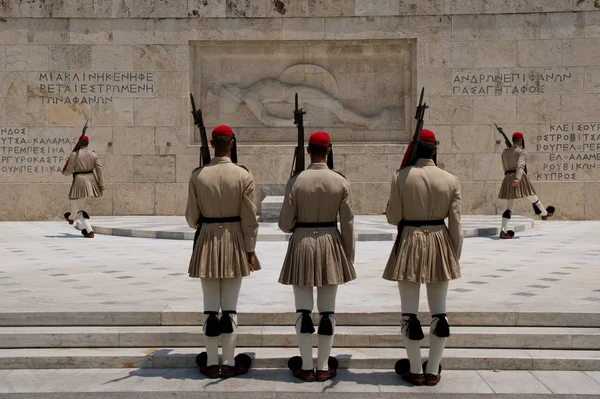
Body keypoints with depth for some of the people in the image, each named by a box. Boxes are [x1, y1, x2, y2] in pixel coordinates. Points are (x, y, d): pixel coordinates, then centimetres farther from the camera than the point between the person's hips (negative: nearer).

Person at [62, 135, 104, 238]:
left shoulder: (74, 154, -10)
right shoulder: (94, 154, 1)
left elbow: (68, 171, -7)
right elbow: (99, 169, -5)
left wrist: (64, 172, 17)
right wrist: (101, 184, -3)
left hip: (79, 181, -6)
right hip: (91, 180, 6)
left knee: (80, 209, -2)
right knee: (78, 201, 32)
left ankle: (89, 231, -13)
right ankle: (71, 217, 56)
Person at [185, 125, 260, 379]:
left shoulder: (197, 175, -6)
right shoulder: (243, 175, -9)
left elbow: (191, 217, 0)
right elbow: (249, 218, -7)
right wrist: (250, 249, 1)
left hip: (207, 242, 1)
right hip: (234, 242, -1)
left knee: (210, 306, 9)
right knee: (230, 306, 6)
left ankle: (211, 363, 16)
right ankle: (229, 363, 13)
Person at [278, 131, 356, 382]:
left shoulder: (295, 181, -9)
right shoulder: (341, 182, -5)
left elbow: (285, 224, -7)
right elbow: (347, 224, -2)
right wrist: (349, 256, 8)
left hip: (302, 245, -1)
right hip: (330, 244, 1)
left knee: (303, 309, 6)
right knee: (327, 310, 9)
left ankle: (306, 367, 13)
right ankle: (324, 367, 15)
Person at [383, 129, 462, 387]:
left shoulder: (400, 176, -9)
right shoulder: (450, 180, -2)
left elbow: (394, 218, -6)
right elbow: (456, 225, -2)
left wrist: (389, 212, 17)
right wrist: (455, 257, 7)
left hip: (410, 244, -2)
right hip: (440, 244, 3)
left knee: (410, 312, 7)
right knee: (439, 312, 11)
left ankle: (415, 371, 14)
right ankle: (433, 371, 18)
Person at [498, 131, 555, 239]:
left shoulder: (504, 152, 16)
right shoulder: (522, 152, -3)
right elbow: (520, 166, -20)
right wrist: (518, 178, -35)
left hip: (508, 179, 6)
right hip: (520, 179, -5)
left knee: (509, 208, 3)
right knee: (533, 198, 21)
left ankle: (503, 231, -11)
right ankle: (544, 214, 46)